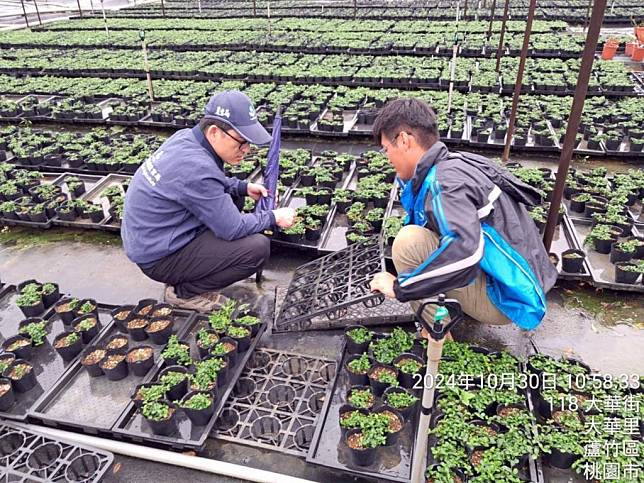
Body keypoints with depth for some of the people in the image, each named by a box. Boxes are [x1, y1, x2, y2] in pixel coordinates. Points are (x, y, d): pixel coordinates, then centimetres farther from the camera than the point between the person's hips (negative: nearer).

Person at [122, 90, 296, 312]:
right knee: (258, 247, -17)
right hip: (159, 258, -9)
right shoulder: (196, 168, -30)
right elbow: (233, 229, -22)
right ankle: (185, 292, 0)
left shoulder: (185, 137, -3)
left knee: (233, 196, 15)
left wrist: (244, 187, 5)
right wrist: (273, 218, -7)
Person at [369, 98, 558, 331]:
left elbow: (465, 252, -38)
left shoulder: (443, 181, -23)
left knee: (409, 242, -22)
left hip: (507, 298, -9)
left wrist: (399, 287, -28)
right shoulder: (455, 164, 5)